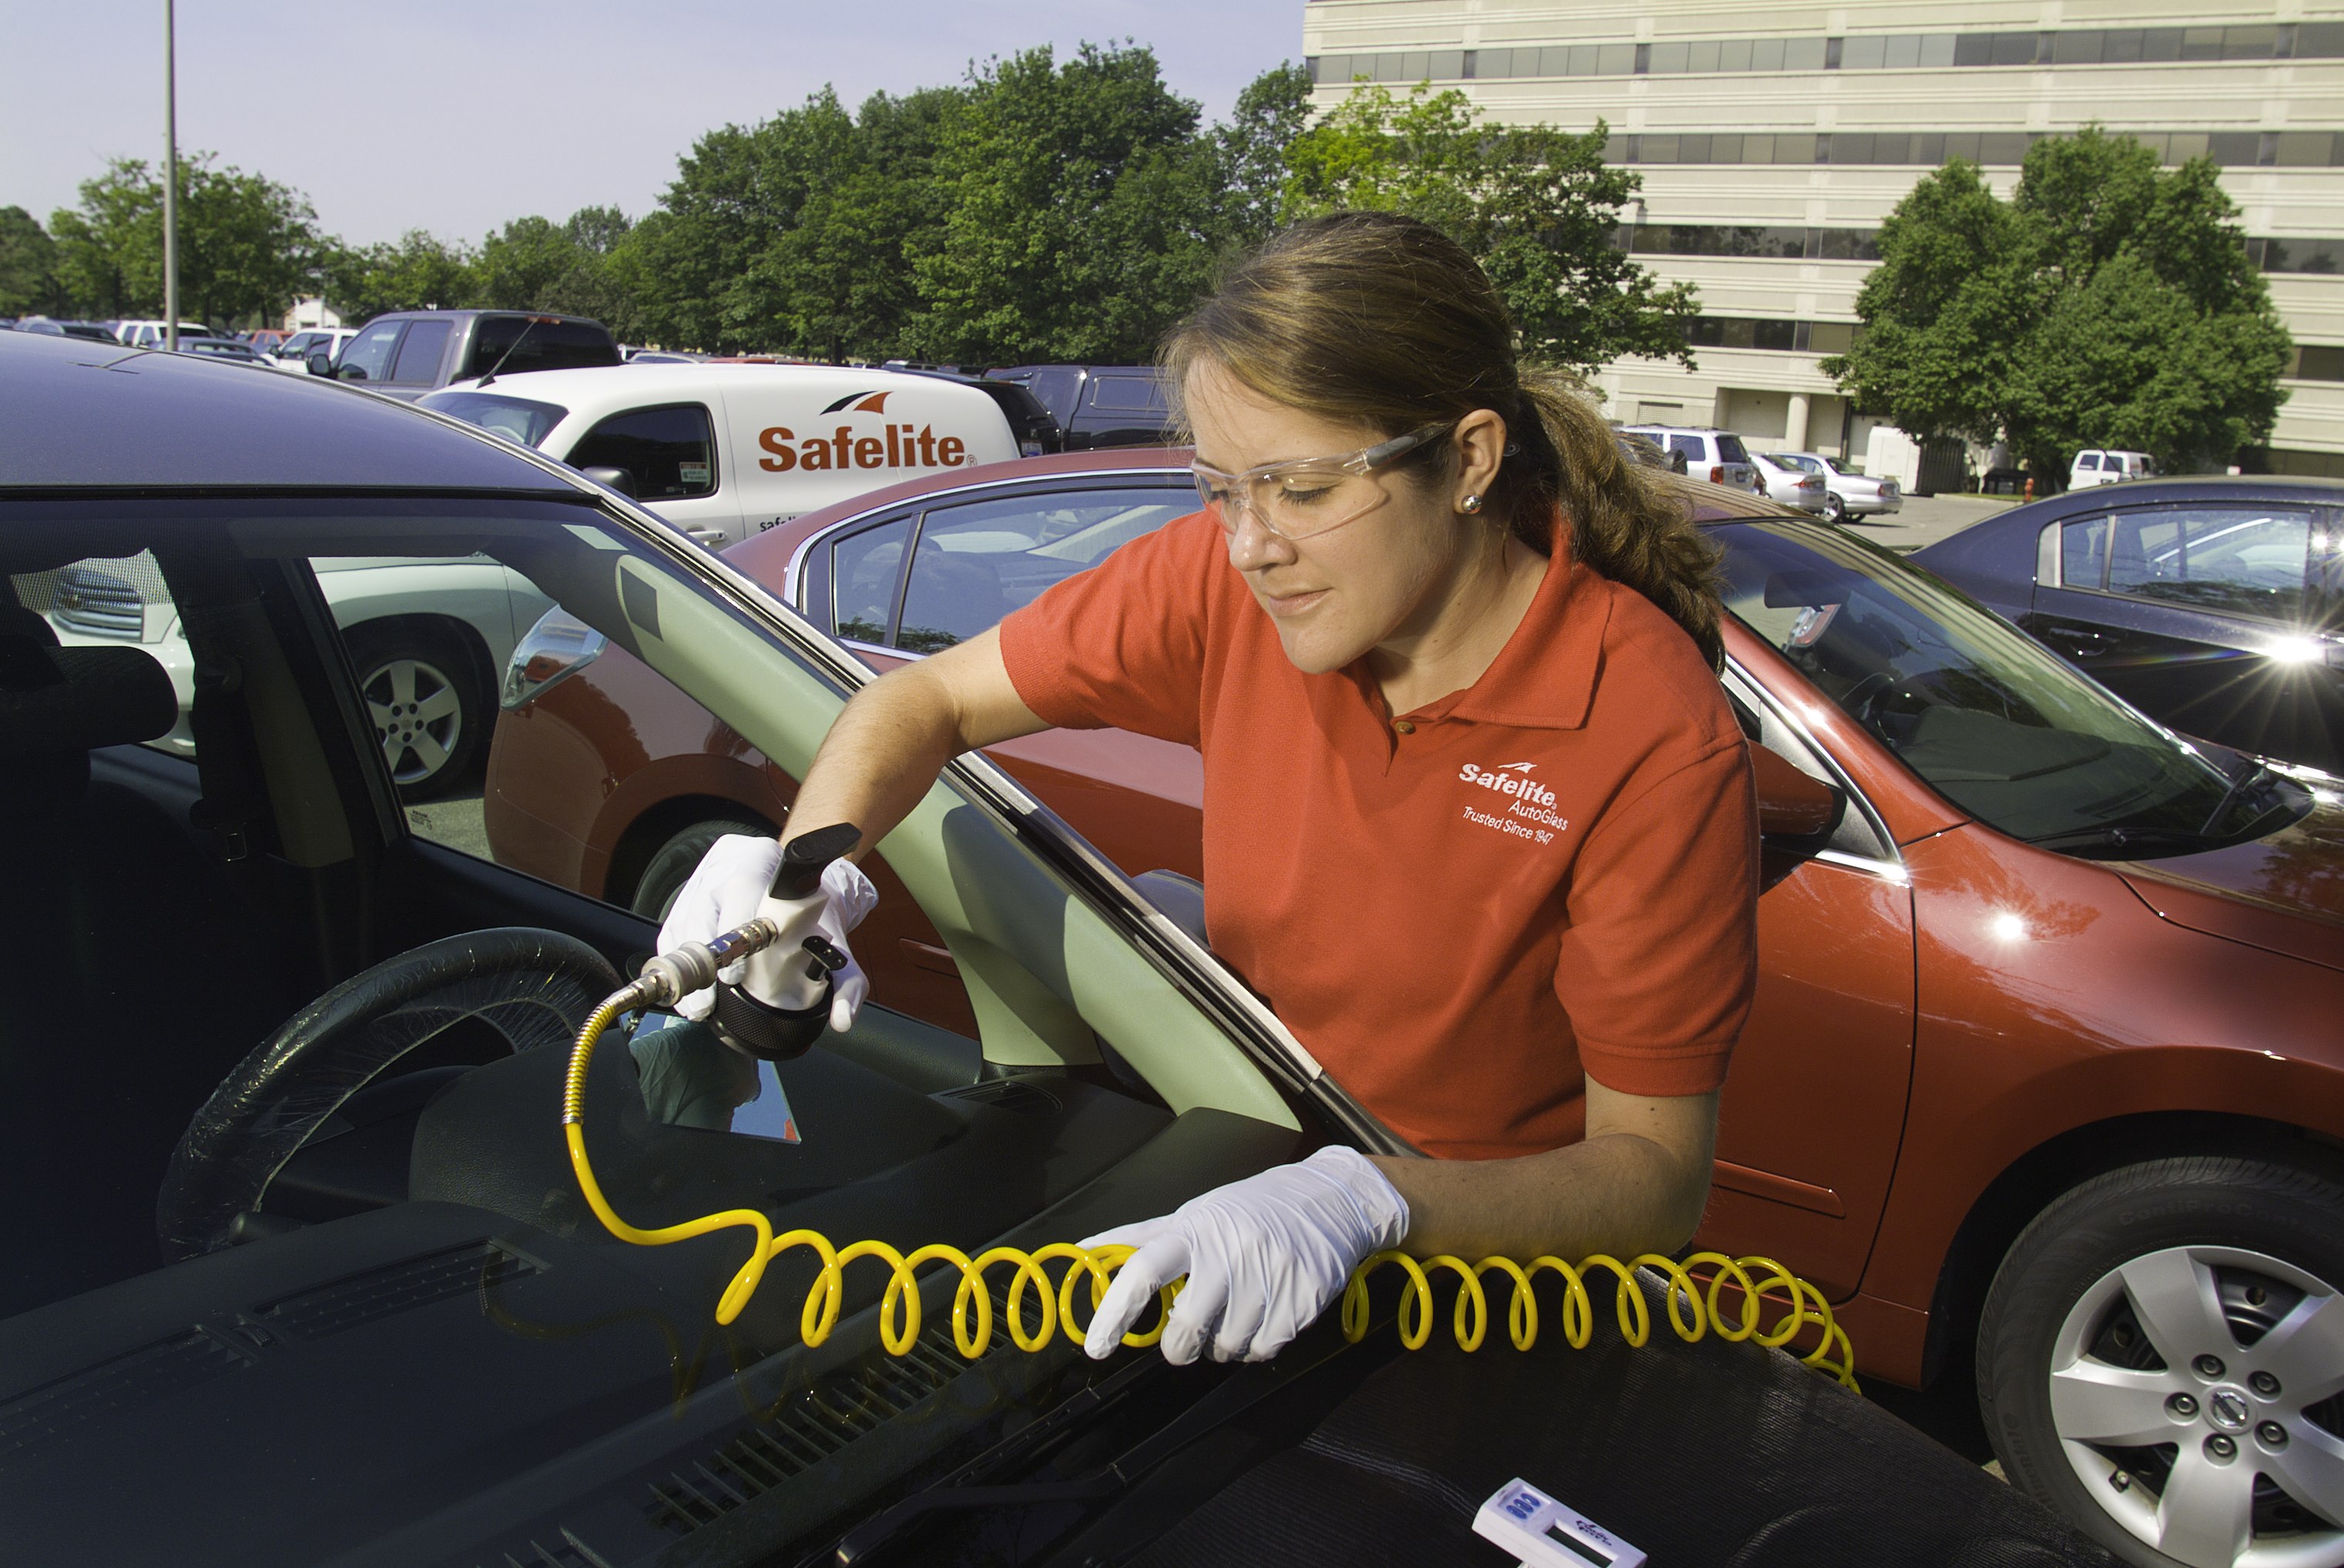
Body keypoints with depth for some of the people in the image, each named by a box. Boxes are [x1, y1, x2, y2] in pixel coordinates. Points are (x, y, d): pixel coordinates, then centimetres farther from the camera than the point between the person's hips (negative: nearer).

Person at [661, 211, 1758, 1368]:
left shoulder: (1659, 743, -26)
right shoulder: (1228, 579, -14)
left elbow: (1660, 1179, -23)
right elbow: (932, 699, -2)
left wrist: (1372, 1201, -41)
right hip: (1250, 1175, 1)